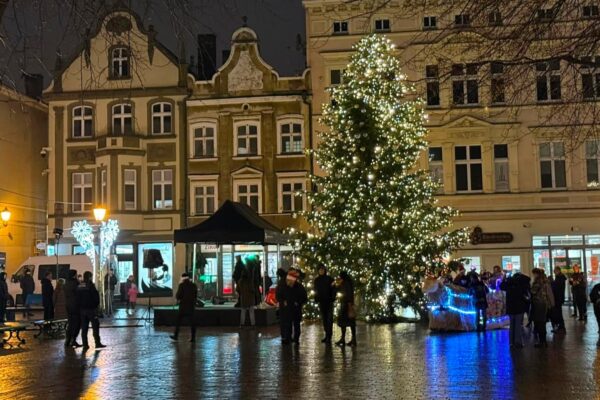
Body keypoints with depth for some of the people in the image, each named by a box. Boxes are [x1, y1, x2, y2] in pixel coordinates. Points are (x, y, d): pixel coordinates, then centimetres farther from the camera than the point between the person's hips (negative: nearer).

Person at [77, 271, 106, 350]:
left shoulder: (79, 286, 8)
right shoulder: (90, 285, -13)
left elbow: (78, 298, 11)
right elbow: (96, 296, -12)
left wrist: (80, 306, 16)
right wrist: (96, 304, 3)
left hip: (82, 309, 6)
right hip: (91, 308, -6)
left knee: (84, 327, 8)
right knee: (95, 326, 0)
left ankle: (85, 344, 7)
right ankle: (97, 343, -1)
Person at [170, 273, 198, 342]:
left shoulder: (182, 285, -10)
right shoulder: (194, 285, 3)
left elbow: (178, 296, -11)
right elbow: (195, 296, 8)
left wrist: (177, 298, 11)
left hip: (183, 306, -4)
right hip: (191, 306, 4)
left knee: (178, 321, 9)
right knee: (192, 322, 5)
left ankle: (176, 336, 15)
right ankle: (193, 337, 3)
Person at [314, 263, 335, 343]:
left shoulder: (329, 279, -1)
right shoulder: (317, 280, 10)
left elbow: (333, 289, -2)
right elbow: (315, 290, 13)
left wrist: (332, 298, -14)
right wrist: (316, 299, -2)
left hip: (329, 301, -4)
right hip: (321, 301, 4)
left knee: (329, 318, -8)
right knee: (324, 318, 7)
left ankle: (329, 336, -11)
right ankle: (327, 335, 13)